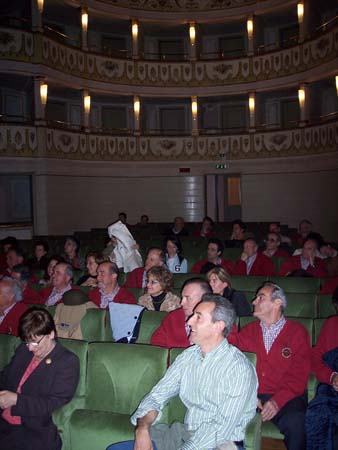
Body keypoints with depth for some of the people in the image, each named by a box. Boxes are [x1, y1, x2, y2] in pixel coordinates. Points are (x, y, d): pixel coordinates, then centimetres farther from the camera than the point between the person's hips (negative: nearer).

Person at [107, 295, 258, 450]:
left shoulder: (239, 368, -14)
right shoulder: (188, 356, 7)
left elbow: (223, 427, -19)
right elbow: (157, 395, 7)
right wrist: (142, 429, -11)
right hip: (186, 436, 6)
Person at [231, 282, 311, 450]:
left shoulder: (297, 332, 7)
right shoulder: (248, 331, 16)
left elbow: (299, 376, -1)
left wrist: (278, 401, -16)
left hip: (286, 398, -2)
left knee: (296, 423, -33)